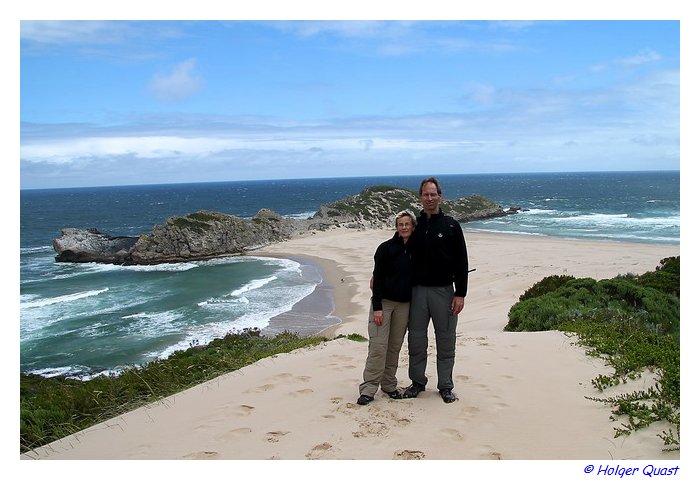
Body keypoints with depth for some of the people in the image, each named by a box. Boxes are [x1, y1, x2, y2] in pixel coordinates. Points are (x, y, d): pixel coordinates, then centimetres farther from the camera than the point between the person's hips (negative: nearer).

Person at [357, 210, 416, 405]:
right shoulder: (386, 248, -6)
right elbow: (377, 278, -9)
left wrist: (415, 305, 7)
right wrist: (377, 307, -14)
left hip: (404, 304, 4)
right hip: (384, 301, -4)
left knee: (395, 345, 9)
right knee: (378, 345, -8)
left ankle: (389, 385, 21)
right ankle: (368, 389, -3)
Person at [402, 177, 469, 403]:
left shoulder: (451, 225, -1)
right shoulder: (414, 225, 7)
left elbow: (462, 262, -2)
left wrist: (460, 294, -8)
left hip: (443, 291, -2)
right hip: (417, 291, 2)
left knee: (446, 341, 6)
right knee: (416, 340, 8)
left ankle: (445, 386, 19)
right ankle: (417, 382, 24)